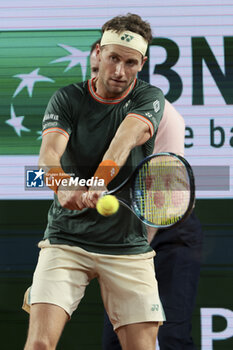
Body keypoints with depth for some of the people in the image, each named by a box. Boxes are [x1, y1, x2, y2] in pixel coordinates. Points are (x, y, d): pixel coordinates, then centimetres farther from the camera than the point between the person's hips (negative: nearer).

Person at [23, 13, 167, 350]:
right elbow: (50, 150, -18)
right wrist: (63, 186, -42)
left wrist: (98, 184, -42)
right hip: (66, 239, -1)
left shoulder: (149, 98, 0)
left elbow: (125, 139, -21)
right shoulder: (66, 100, 0)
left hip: (129, 246, 1)